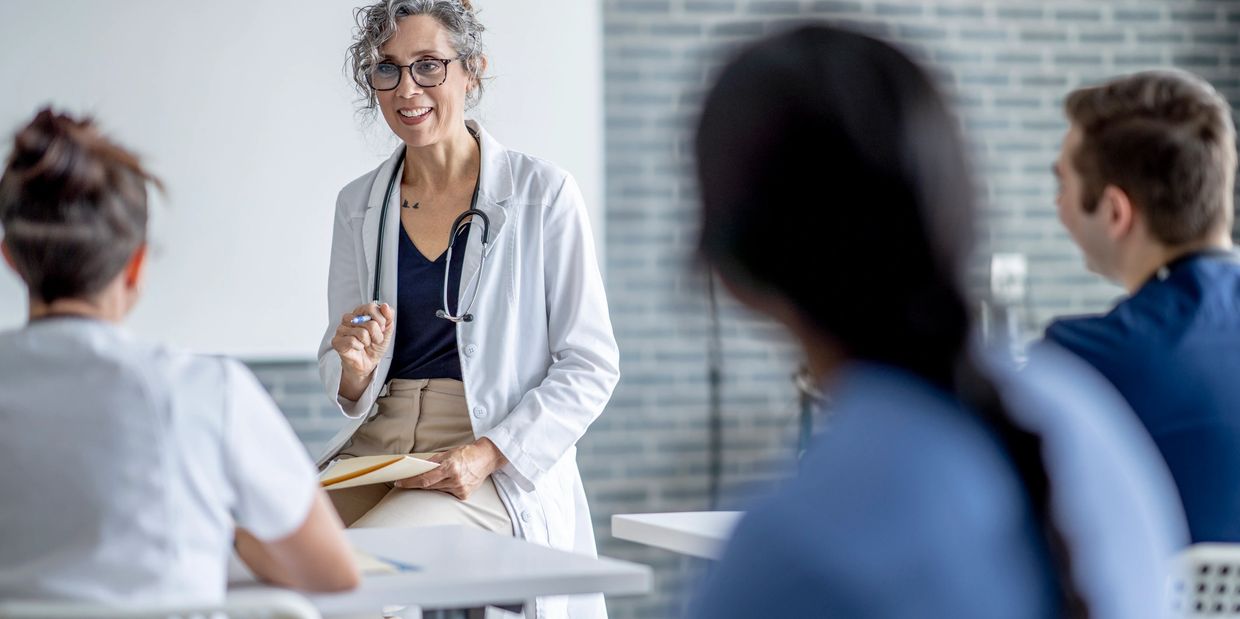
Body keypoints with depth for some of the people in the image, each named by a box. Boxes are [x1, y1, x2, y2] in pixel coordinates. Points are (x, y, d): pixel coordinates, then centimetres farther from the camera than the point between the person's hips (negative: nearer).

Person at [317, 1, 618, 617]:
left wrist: (489, 453, -16)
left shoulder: (542, 193, -2)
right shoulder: (357, 205, 11)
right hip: (376, 446, 4)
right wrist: (355, 367, -8)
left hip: (503, 469, -4)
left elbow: (590, 367, -3)